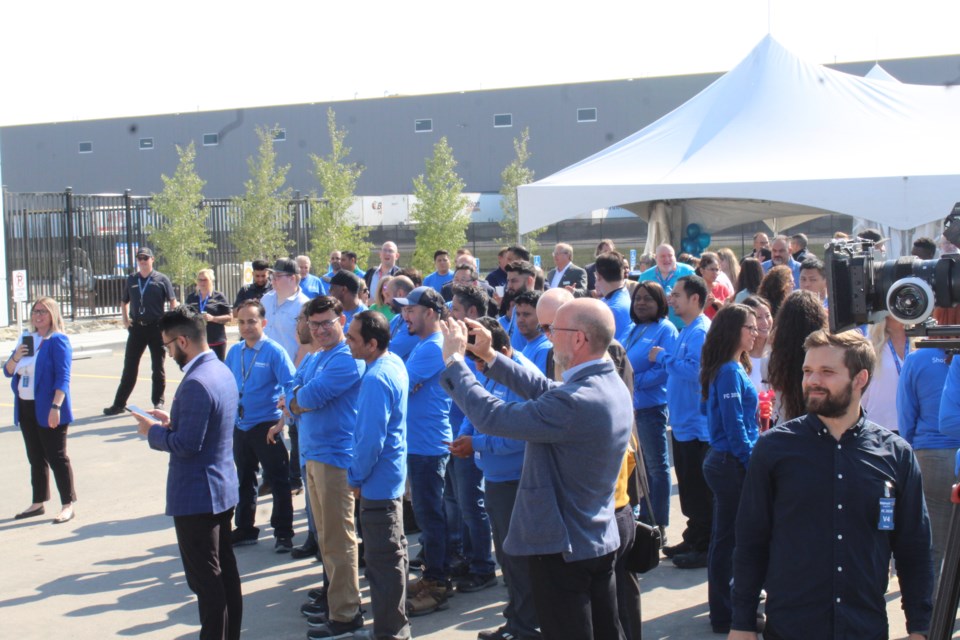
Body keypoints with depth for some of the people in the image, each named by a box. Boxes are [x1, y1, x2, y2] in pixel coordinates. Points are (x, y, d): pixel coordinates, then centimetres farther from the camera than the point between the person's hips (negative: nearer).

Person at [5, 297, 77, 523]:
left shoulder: (57, 341, -9)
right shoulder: (25, 339, 13)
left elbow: (63, 377, -16)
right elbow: (8, 371, 15)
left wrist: (56, 406, -25)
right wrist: (15, 357, -7)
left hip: (47, 410, -7)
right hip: (26, 409, 7)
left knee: (57, 457, -3)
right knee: (36, 458, 15)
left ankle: (68, 506, 3)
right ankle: (38, 503, 25)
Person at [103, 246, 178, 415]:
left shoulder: (161, 280, -1)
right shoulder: (131, 280, 9)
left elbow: (173, 303, -1)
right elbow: (124, 302, 22)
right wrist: (125, 319, 8)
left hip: (156, 327, -3)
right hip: (136, 328, 3)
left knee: (158, 368, 5)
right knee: (129, 367, 5)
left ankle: (158, 402, 16)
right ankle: (119, 404, 9)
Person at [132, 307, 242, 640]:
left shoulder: (195, 383, -24)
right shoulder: (222, 371, 7)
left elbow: (186, 445, -25)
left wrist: (153, 431, -9)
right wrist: (171, 422, 10)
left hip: (197, 495, -10)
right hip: (224, 488, 10)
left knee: (205, 578, 0)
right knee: (225, 569, 17)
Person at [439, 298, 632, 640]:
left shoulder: (576, 401, -29)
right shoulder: (612, 384, 1)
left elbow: (491, 417, -26)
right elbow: (544, 390, 11)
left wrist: (454, 360, -14)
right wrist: (489, 356, 8)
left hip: (563, 548, -9)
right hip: (601, 541, 9)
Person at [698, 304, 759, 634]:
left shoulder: (733, 368, 12)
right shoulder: (730, 372, -18)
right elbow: (734, 426, -20)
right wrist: (752, 462, -14)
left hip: (725, 462, 10)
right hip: (732, 464, -10)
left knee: (726, 537, 17)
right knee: (730, 538, -1)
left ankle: (725, 607, 28)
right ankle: (726, 615, 7)